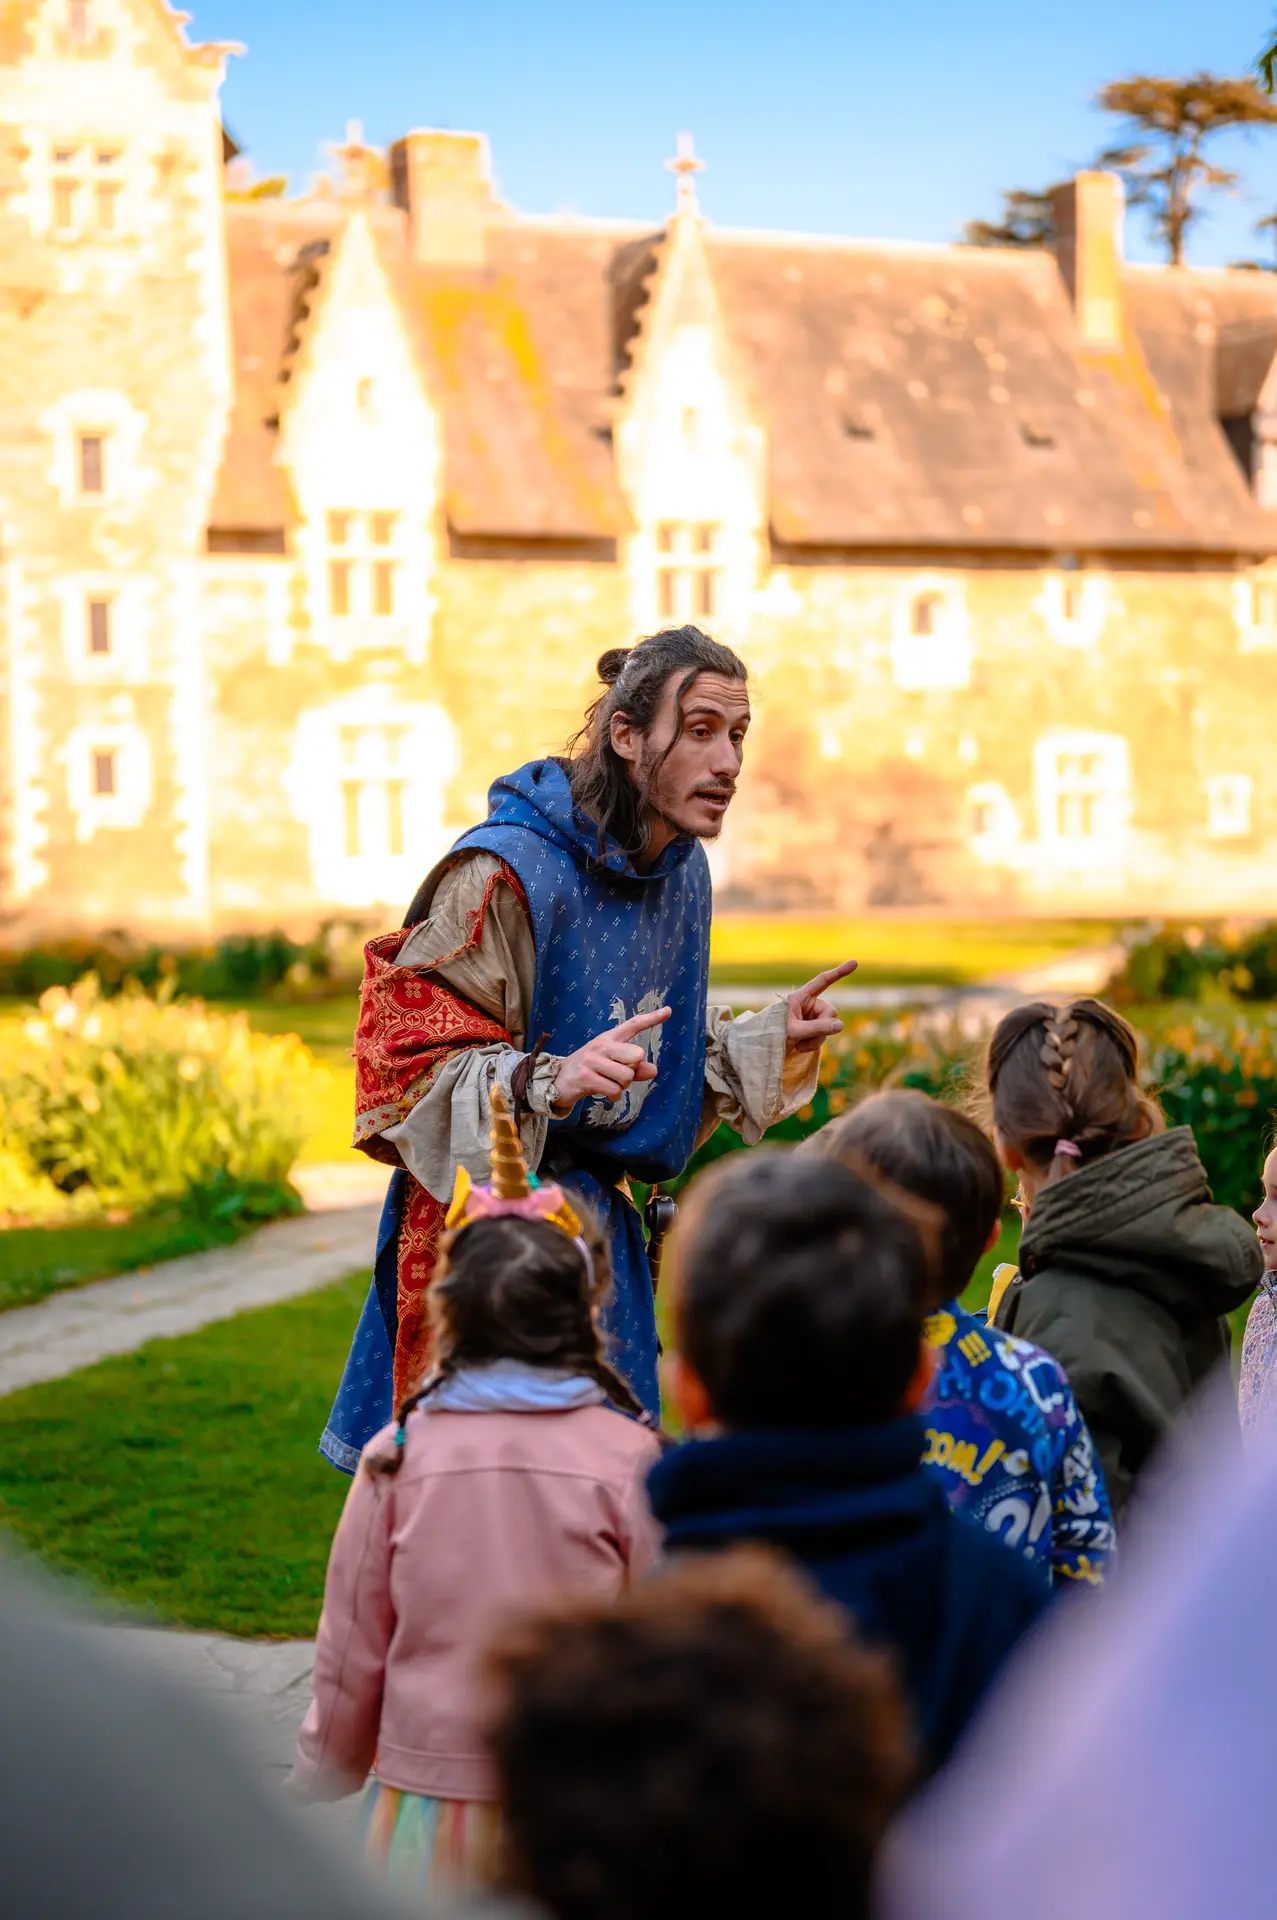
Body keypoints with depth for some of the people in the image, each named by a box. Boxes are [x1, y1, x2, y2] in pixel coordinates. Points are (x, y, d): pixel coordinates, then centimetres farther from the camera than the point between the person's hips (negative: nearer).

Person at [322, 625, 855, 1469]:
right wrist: (548, 1082, -32)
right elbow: (410, 1054, -17)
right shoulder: (505, 870, -18)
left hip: (598, 1220, 7)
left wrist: (768, 1038, 5)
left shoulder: (682, 872, 7)